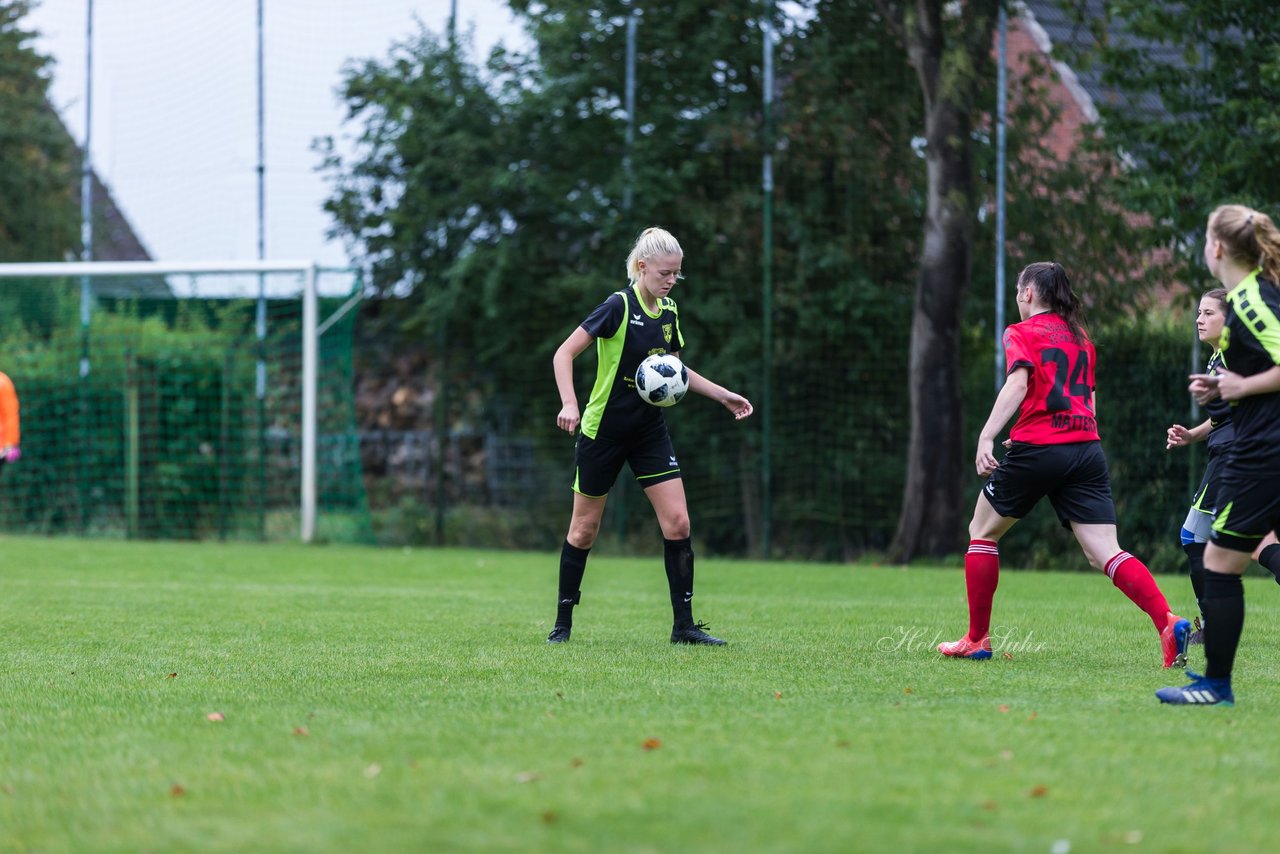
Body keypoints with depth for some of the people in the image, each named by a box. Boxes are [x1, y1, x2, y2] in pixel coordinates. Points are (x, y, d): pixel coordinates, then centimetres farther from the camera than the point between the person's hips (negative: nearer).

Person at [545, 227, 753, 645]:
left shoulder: (669, 312, 4)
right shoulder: (619, 306, -16)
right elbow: (564, 354, -17)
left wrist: (722, 395, 13)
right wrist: (569, 404, -30)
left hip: (650, 431, 5)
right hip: (603, 432, -5)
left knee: (678, 523, -6)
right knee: (585, 528, 4)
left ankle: (683, 625, -1)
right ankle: (563, 622, 17)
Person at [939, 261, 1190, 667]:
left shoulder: (1022, 333, 3)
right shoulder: (1081, 339, 21)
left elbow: (1017, 384, -14)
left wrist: (986, 437, -22)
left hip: (1037, 449, -5)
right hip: (1087, 449, 5)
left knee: (982, 531, 16)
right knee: (1104, 553, -4)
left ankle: (977, 639, 16)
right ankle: (1168, 623, -27)